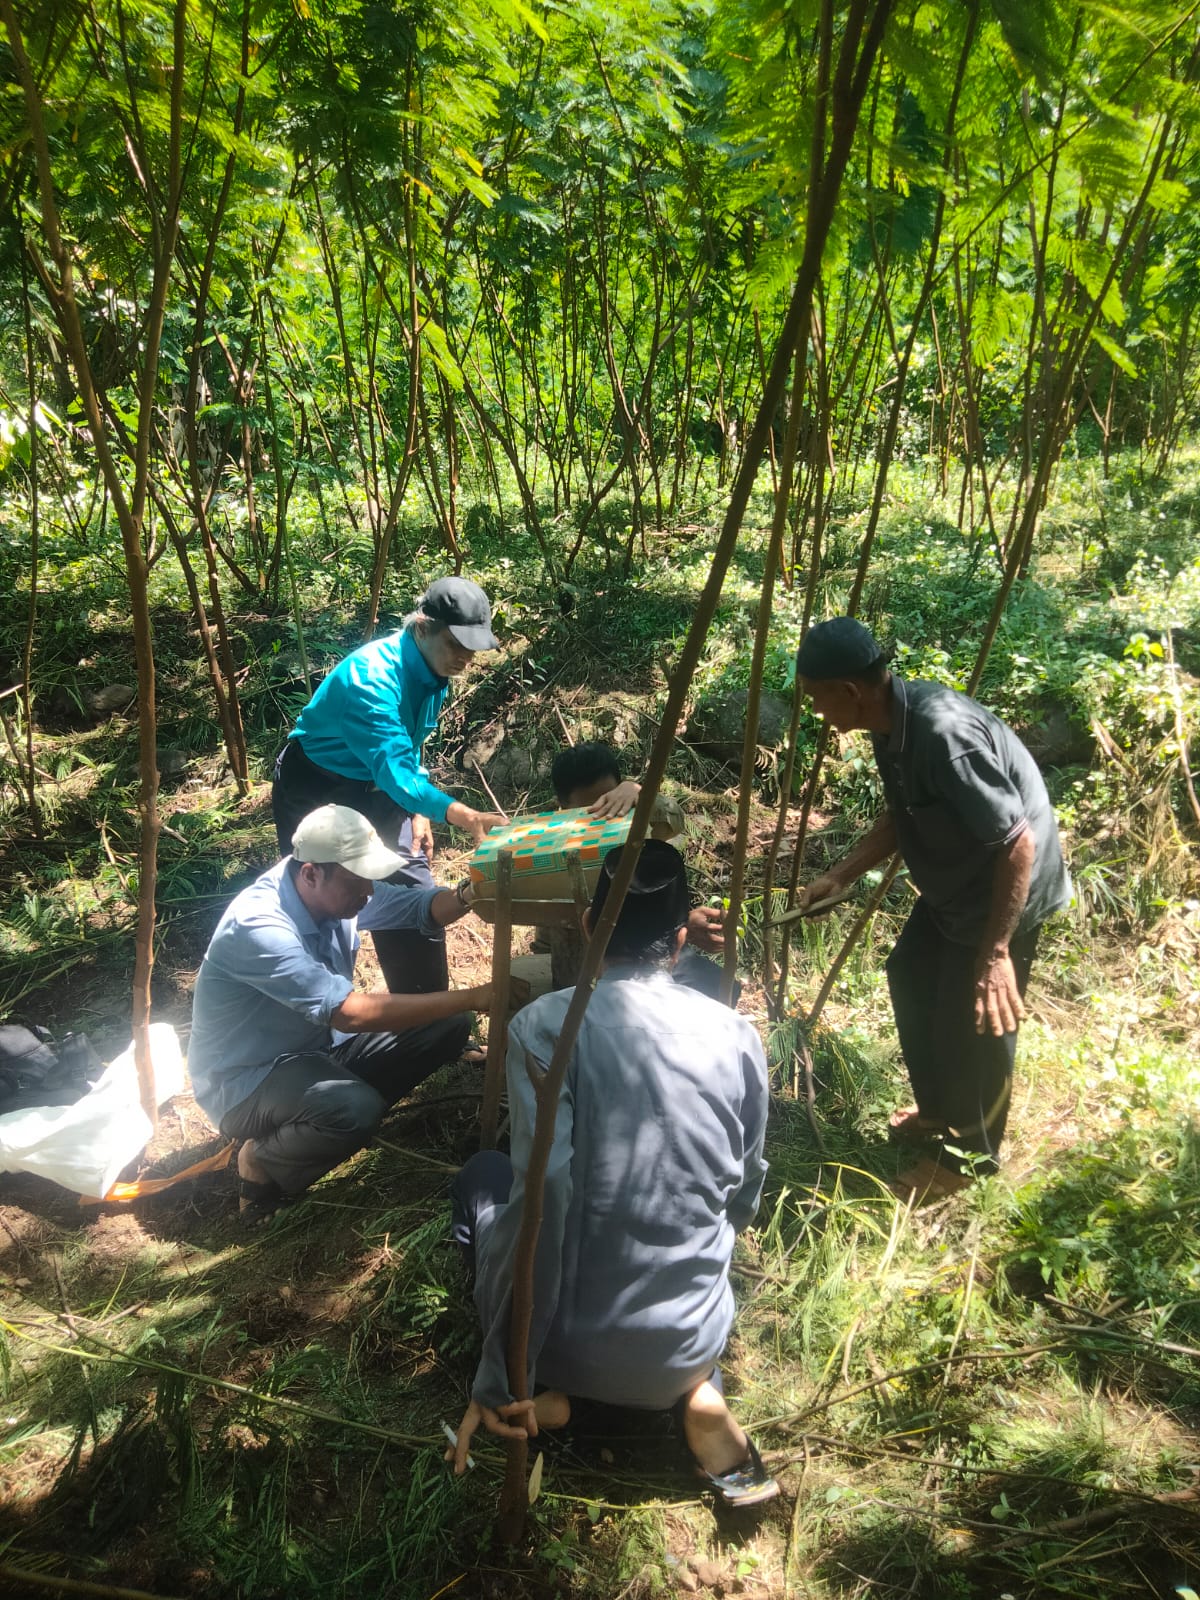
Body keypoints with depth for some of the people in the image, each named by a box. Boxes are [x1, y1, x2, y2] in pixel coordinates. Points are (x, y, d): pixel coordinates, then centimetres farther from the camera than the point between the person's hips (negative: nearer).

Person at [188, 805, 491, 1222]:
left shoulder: (338, 888, -9)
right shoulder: (257, 925, -32)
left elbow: (419, 908, 0)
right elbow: (350, 1013, -37)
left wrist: (468, 895, -25)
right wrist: (472, 997, -36)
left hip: (319, 1048, 8)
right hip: (248, 1079, -7)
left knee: (448, 1028, -6)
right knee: (356, 1110, -37)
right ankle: (260, 1163, -6)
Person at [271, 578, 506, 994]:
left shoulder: (434, 673, -7)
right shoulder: (371, 677, -33)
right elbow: (394, 770, -44)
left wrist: (419, 812, 1)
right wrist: (462, 815, -57)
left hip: (374, 790, 7)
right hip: (315, 791, -7)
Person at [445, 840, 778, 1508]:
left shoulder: (544, 1026, -14)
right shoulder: (737, 1037, -4)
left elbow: (546, 1195, -24)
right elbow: (743, 1202, 8)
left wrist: (497, 1382, -15)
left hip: (572, 1348, -2)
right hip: (691, 1344, 2)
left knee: (483, 1176, 25)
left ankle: (545, 1390, 9)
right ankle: (701, 1391, 9)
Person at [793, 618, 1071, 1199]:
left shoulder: (943, 734, -34)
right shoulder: (892, 723, -4)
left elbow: (1019, 844, -29)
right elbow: (901, 817, 12)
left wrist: (995, 953, -27)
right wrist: (841, 875, 5)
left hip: (1005, 893, -10)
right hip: (953, 884, 10)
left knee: (973, 1024, 4)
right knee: (910, 978, 21)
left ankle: (968, 1153, 28)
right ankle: (940, 1110, 42)